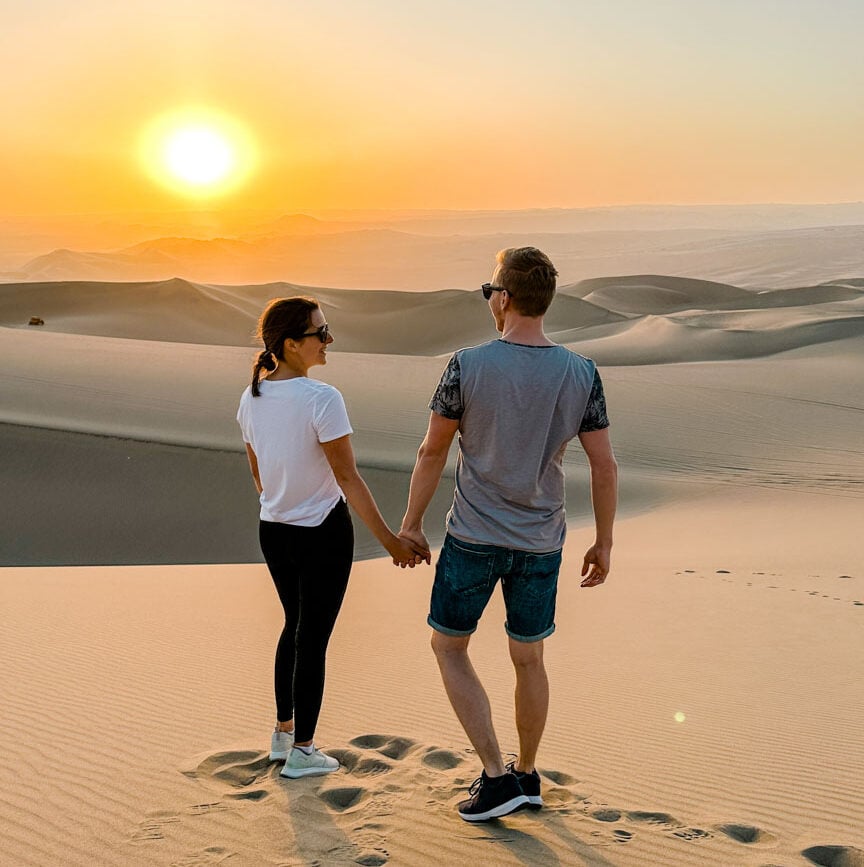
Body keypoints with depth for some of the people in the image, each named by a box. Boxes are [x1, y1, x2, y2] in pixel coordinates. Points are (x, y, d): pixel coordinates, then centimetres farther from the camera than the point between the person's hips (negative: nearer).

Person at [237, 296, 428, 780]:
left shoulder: (253, 397, -1)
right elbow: (348, 478, -21)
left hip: (273, 530, 7)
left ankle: (283, 733, 35)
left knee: (294, 626, 24)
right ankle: (302, 751, 18)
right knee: (313, 639, 6)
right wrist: (390, 540, -15)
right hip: (323, 533, -7)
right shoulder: (321, 399, -22)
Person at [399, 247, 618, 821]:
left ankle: (497, 777, 8)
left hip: (473, 538, -3)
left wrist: (412, 524, 7)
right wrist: (604, 543, 8)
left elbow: (433, 452, -5)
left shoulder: (467, 367, -13)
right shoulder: (581, 374, -6)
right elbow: (604, 465, -4)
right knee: (529, 658, 18)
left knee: (449, 646, 15)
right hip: (541, 543, 3)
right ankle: (527, 775, 33)